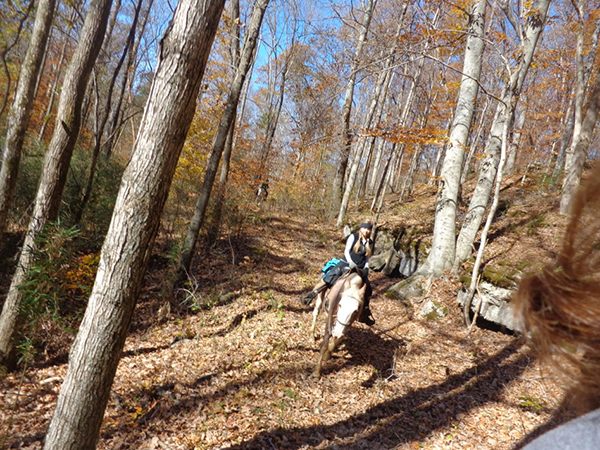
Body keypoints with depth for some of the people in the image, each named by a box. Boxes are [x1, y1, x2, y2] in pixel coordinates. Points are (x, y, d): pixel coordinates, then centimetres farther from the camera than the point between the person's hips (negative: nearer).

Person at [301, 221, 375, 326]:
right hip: (346, 263, -4)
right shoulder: (353, 237, -1)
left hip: (360, 269, 4)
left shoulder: (370, 244, 11)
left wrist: (366, 268, -5)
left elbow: (367, 258, 14)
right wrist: (352, 265, -15)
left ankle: (365, 314, 18)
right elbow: (346, 251, -6)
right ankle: (311, 295, -13)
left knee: (368, 290, 0)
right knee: (329, 277, -23)